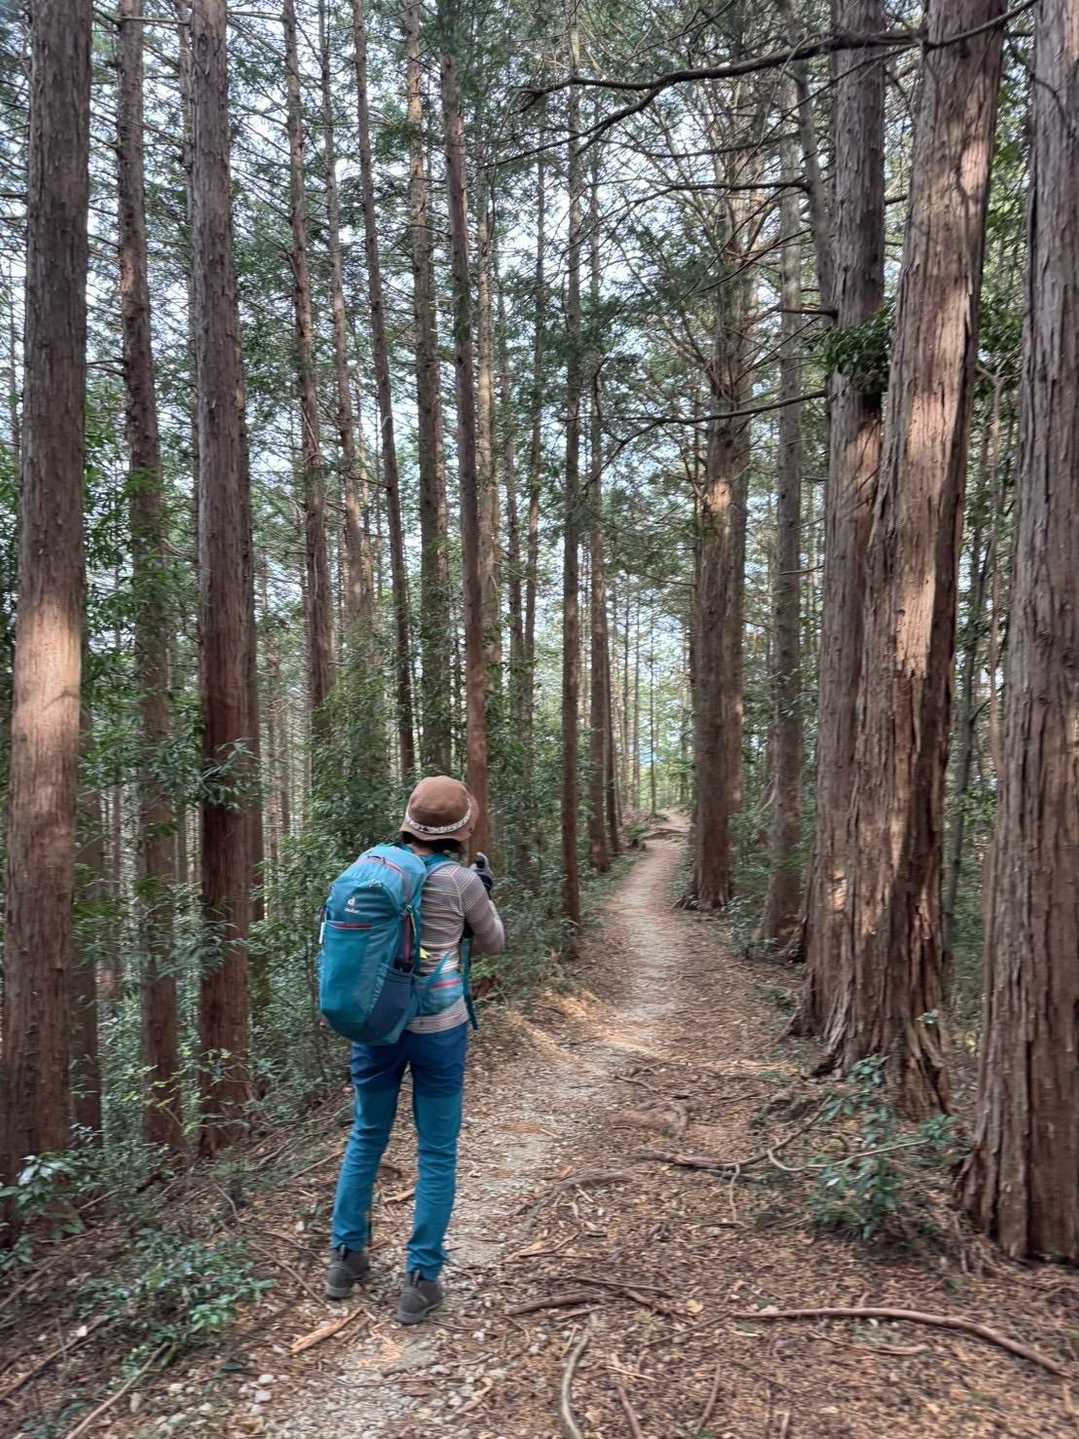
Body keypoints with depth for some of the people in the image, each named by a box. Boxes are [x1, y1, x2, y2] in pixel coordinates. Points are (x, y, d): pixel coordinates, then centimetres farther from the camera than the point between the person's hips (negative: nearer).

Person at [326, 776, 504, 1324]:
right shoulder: (462, 882, -14)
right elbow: (492, 945, 2)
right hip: (438, 1027, -4)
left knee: (366, 1137, 23)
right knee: (437, 1152, 12)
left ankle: (346, 1257, 36)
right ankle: (421, 1280, 20)